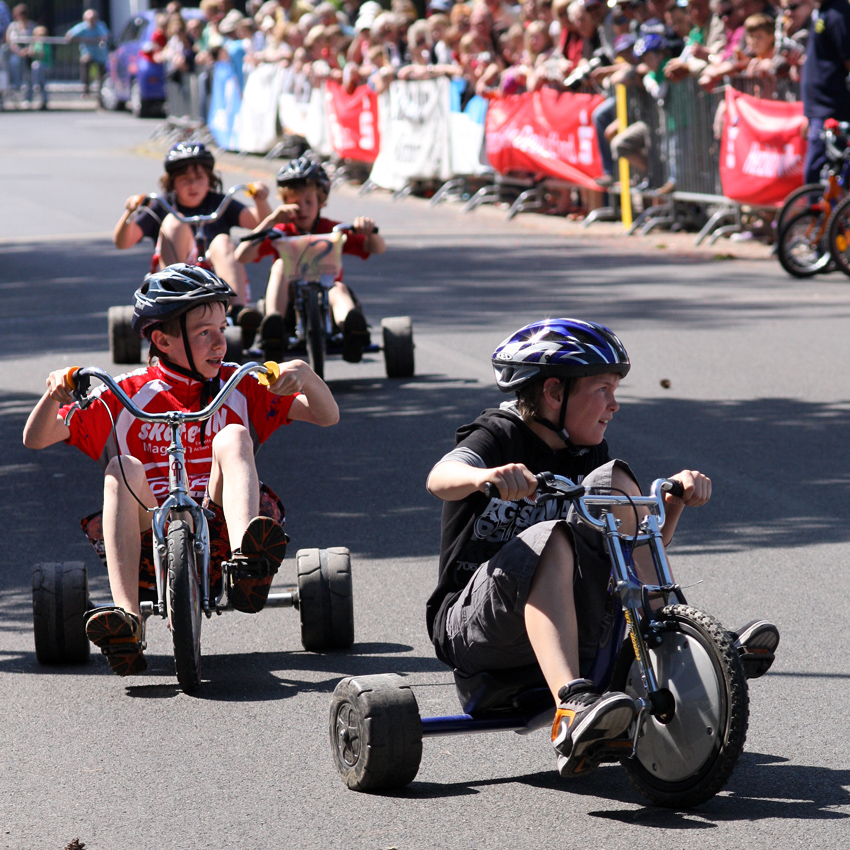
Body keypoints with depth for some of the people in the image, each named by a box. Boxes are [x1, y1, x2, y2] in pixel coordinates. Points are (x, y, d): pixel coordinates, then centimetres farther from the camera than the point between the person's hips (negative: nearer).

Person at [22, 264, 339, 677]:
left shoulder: (239, 388, 12)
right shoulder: (125, 396, 7)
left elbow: (326, 415, 9)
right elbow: (36, 438, 4)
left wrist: (306, 377, -13)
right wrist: (54, 395, -17)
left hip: (219, 525, 0)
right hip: (149, 542, 0)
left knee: (233, 437, -20)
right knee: (123, 470, -28)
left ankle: (246, 562, -48)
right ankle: (126, 616, -45)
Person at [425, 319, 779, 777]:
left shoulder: (587, 455, 12)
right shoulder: (499, 436, -8)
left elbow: (646, 544, 10)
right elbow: (440, 478, -30)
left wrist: (674, 499, -8)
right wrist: (486, 477, -51)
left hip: (561, 619, 6)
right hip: (472, 628, -6)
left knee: (611, 481, -7)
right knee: (550, 540, -35)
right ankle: (572, 707, -56)